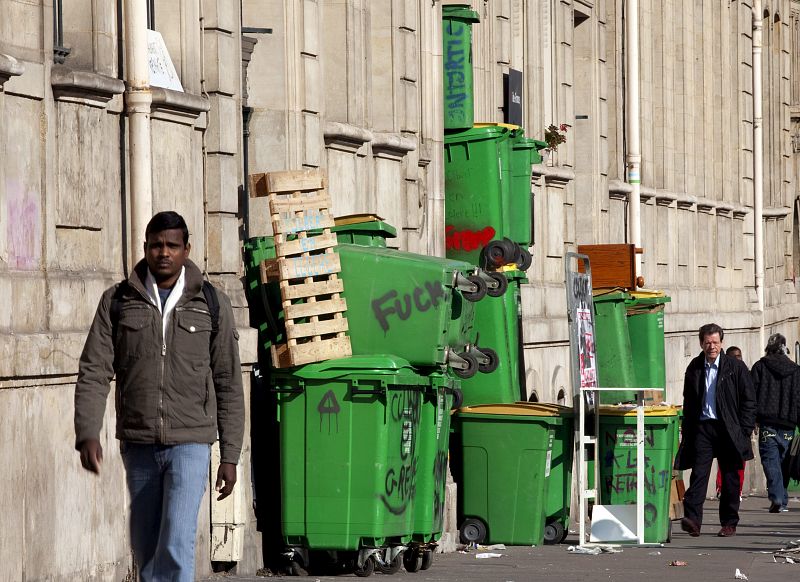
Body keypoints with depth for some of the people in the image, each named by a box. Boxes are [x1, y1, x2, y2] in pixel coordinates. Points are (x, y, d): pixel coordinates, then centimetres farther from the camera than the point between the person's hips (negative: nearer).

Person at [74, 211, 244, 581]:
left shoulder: (212, 304, 0)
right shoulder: (118, 301, 2)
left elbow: (228, 384, 3)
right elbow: (93, 372, -2)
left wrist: (230, 456, 1)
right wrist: (87, 435, -16)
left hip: (190, 443, -2)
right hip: (138, 446, 3)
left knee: (176, 545, -16)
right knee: (145, 549, 10)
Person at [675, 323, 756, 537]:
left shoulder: (736, 367, 0)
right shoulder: (694, 368, 9)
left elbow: (749, 400, 1)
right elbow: (688, 402, 15)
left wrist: (744, 431, -5)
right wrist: (687, 430, 8)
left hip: (728, 429, -1)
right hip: (701, 427, 1)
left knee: (730, 478, 4)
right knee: (699, 473, -11)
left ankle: (729, 523, 13)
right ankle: (692, 519, -20)